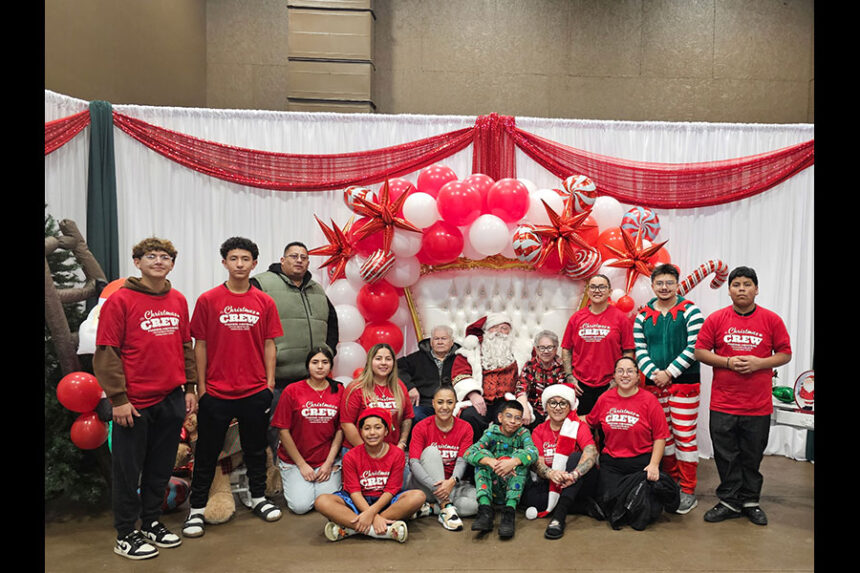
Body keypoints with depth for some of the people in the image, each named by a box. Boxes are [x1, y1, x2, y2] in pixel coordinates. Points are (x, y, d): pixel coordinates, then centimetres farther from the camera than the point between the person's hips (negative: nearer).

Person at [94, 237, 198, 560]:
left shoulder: (178, 300, 8)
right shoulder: (120, 300, -8)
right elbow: (106, 353, -10)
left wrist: (190, 387, 9)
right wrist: (118, 398, -13)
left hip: (171, 400, 5)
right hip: (134, 403, -5)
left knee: (161, 467, 15)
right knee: (129, 470, 7)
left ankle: (151, 524, 31)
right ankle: (126, 536, 22)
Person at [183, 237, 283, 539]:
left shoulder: (265, 302, 2)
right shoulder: (208, 300, -3)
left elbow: (269, 345, 6)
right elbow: (200, 345, -1)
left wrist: (269, 382, 2)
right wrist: (201, 386, -2)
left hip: (255, 391, 2)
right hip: (216, 391, -2)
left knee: (256, 448, 16)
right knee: (207, 452, 9)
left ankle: (258, 498, 33)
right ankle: (197, 508, 23)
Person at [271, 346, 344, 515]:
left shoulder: (338, 391, 1)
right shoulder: (292, 391, -5)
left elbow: (340, 430, 2)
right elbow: (283, 431, -5)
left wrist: (329, 463, -6)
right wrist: (302, 465, -7)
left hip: (327, 459, 1)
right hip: (294, 460, -1)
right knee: (301, 506, -14)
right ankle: (290, 483, 18)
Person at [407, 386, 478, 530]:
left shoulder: (465, 428, 0)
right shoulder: (421, 427, -5)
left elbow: (462, 461, -11)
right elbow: (414, 463, -16)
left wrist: (452, 481, -33)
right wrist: (436, 485, -33)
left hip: (453, 484, 1)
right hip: (426, 485, -1)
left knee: (477, 503, -29)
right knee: (431, 450, -28)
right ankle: (446, 506, -31)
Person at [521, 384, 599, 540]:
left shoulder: (579, 427, -1)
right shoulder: (538, 431, 7)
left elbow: (591, 452, -21)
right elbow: (537, 462, -8)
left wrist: (574, 474, -41)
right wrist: (550, 473, -33)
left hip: (579, 485, -2)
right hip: (550, 484, 2)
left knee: (576, 456, -29)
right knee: (527, 494, -27)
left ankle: (559, 515, -39)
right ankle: (586, 506, -21)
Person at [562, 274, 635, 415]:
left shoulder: (620, 317, 1)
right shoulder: (576, 317, 6)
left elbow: (628, 352, 1)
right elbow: (566, 349, 10)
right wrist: (569, 377, 2)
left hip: (609, 385, -1)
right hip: (580, 385, 2)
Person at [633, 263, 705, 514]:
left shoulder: (690, 311, -3)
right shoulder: (643, 315, 8)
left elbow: (693, 348, -10)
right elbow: (640, 350, 6)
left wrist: (669, 373, -14)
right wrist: (653, 373, -9)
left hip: (684, 382, -4)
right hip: (654, 383, 4)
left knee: (684, 436, -2)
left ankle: (687, 491, 8)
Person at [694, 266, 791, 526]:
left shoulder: (772, 320, 1)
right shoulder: (716, 319, 0)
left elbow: (785, 354, 3)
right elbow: (700, 351, 1)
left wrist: (759, 363, -14)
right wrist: (728, 362, -14)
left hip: (759, 405, 0)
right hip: (723, 404, 0)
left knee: (752, 456, 12)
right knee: (726, 456, 7)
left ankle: (750, 501, 28)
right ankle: (729, 502, 21)